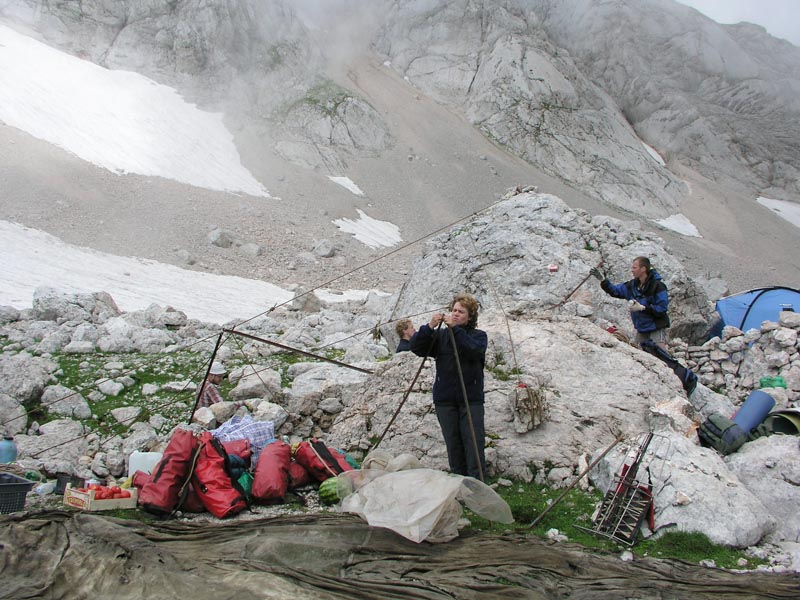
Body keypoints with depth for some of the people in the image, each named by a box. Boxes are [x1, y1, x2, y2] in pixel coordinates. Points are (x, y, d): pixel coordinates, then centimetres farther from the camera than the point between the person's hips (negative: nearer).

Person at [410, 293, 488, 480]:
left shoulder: (478, 335, 5)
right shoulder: (441, 335, 11)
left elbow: (475, 350, -18)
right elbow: (416, 347, -3)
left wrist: (455, 329, -23)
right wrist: (429, 327, -18)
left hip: (471, 399, -2)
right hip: (445, 400, 2)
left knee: (474, 443, -7)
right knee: (453, 444, 6)